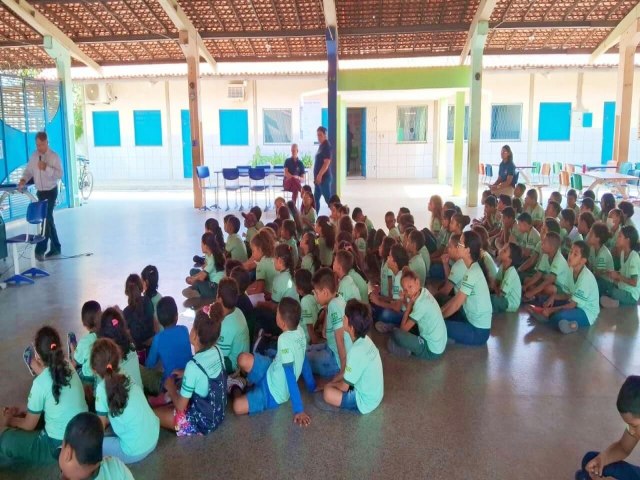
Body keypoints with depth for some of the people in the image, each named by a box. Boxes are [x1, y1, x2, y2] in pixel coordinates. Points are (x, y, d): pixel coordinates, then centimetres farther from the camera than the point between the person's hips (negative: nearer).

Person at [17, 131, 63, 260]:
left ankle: (40, 249, -5)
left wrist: (46, 168, -28)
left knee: (46, 219, -9)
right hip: (40, 192, 7)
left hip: (51, 192, -7)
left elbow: (59, 174, -18)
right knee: (48, 219, 13)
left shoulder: (54, 156, -12)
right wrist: (23, 180, -10)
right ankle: (56, 247, 23)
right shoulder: (33, 156, 6)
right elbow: (28, 171, 9)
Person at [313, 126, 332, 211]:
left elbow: (327, 163, -21)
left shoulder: (326, 146, -13)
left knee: (328, 198, -8)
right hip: (319, 177, 10)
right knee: (316, 198, 13)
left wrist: (320, 175, -25)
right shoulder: (321, 146, 16)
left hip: (324, 177, -10)